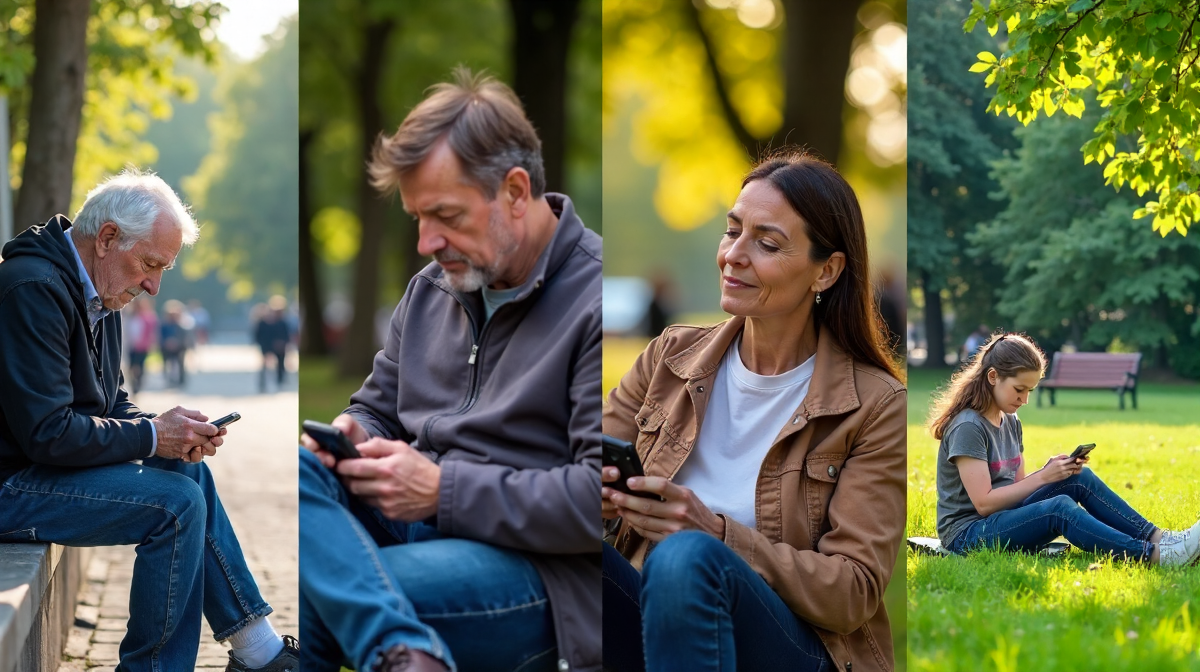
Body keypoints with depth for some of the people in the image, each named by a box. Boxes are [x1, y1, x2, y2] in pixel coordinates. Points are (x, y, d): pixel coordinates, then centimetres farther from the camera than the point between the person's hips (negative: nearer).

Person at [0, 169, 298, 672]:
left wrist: (174, 433, -3)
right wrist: (154, 436, -17)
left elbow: (111, 405, 17)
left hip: (42, 462, 11)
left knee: (188, 471, 11)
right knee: (177, 503, -17)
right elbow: (49, 434, -27)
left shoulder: (98, 296, 10)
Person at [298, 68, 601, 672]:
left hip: (532, 568, -8)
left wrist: (444, 488, -17)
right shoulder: (430, 289, 18)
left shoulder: (595, 302, -10)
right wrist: (352, 439, 1)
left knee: (315, 596, -34)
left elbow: (602, 497, -17)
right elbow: (377, 410, 27)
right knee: (294, 465, -28)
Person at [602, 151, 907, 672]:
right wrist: (593, 496, -19)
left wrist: (717, 533, -21)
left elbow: (855, 593, -7)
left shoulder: (875, 407, -2)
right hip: (657, 621, 3)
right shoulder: (670, 357, 11)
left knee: (686, 555, -35)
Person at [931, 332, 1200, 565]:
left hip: (1005, 518, 9)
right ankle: (1153, 555, -36)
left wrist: (1051, 471, -7)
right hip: (968, 535, -8)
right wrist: (1043, 477, -17)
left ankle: (1156, 537, -14)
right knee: (1059, 507, -31)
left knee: (1080, 479, -8)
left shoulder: (1010, 421, 12)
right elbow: (984, 502, -20)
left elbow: (1017, 486, 11)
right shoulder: (967, 427, -16)